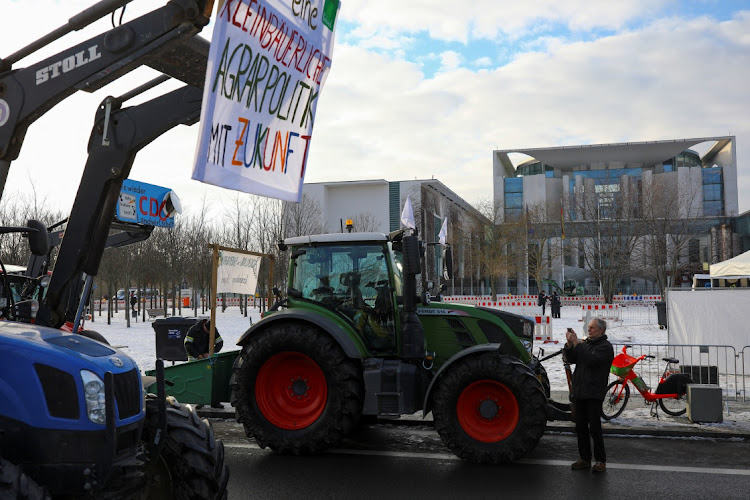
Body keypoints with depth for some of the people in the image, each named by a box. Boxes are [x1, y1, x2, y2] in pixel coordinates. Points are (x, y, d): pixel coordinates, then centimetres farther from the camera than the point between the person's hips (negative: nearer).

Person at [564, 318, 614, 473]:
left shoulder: (605, 346, -6)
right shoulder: (585, 343, 16)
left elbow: (592, 360, -22)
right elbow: (572, 359, 10)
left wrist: (577, 343, -21)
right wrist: (570, 344, -5)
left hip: (594, 394, -7)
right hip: (580, 392, 7)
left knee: (594, 428, -5)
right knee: (581, 427, 10)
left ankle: (600, 460, 5)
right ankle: (584, 458, 19)